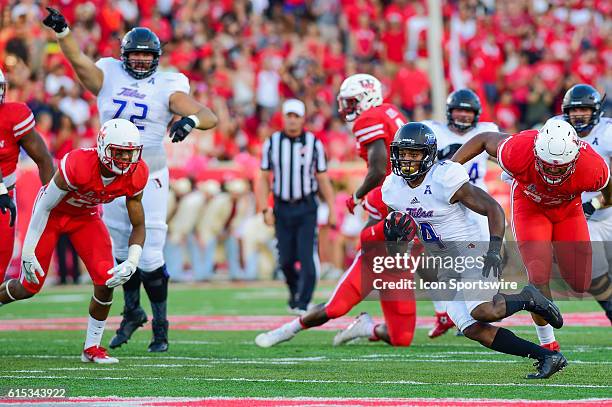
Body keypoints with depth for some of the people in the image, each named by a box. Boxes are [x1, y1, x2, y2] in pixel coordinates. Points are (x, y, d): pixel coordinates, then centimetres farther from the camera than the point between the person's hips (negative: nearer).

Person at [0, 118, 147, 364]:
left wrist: (131, 263, -28)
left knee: (106, 281, -13)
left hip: (86, 217, 4)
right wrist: (28, 251, -21)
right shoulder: (79, 165, -37)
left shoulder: (135, 176, -23)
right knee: (30, 286, 0)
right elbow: (44, 207, -24)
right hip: (52, 214, -4)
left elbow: (138, 226, -11)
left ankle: (92, 348, 5)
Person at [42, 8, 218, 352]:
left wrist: (190, 119, -34)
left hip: (149, 178, -3)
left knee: (150, 256, -7)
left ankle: (161, 325, 6)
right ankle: (132, 313, 31)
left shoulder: (167, 88, -4)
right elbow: (78, 59, -13)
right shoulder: (108, 78, 3)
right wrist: (62, 30, -30)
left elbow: (210, 117, -12)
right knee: (122, 252, 12)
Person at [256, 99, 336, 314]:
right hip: (282, 209, 2)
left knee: (307, 257, -11)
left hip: (306, 208, -2)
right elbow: (264, 179, 6)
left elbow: (323, 179, 3)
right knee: (286, 260, 6)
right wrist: (265, 209, -2)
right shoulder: (271, 143, 2)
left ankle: (303, 304, -5)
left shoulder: (313, 144, -1)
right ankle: (295, 291, 34)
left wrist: (332, 209, 1)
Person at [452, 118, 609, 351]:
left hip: (568, 208, 2)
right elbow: (484, 139, -19)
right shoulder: (519, 153, -39)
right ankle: (548, 343, 4)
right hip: (530, 207, -2)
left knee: (580, 284, 3)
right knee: (539, 276, -17)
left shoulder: (592, 168, -36)